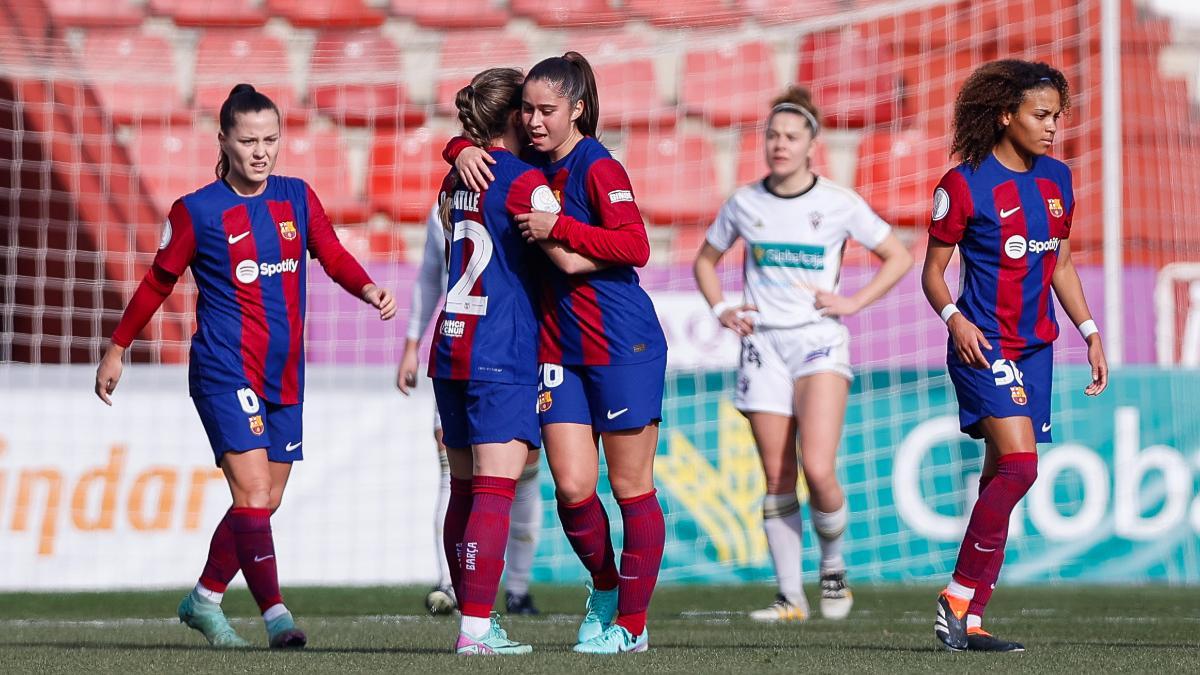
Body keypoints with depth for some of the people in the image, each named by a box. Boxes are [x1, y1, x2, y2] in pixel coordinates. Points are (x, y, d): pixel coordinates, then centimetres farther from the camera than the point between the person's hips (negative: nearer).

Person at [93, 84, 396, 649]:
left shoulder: (297, 198, 7)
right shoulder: (197, 211, -4)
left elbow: (332, 255, 7)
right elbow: (158, 282, 5)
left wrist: (369, 290, -13)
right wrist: (117, 349, 11)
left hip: (284, 373, 5)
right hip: (224, 371, -5)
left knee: (265, 501, 10)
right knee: (253, 492, -17)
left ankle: (204, 600, 27)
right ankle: (276, 614, -18)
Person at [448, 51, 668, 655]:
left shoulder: (598, 168, -12)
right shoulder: (532, 166, 9)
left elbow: (635, 246, -23)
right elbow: (471, 145, 26)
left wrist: (558, 228, -24)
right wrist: (464, 150, 4)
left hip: (623, 347, -6)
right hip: (559, 349, 6)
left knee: (632, 489, 2)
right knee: (572, 487, -2)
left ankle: (632, 625, 8)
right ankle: (605, 587, 23)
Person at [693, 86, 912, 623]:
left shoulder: (839, 204, -2)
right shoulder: (744, 203, 5)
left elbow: (899, 257, 7)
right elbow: (705, 261, 20)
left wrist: (854, 302, -4)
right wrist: (721, 310, 4)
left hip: (819, 342, -3)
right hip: (763, 344, 3)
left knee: (818, 468, -18)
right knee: (777, 477, 0)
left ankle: (833, 566, 8)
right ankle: (790, 597, 6)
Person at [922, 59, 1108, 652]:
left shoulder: (1056, 179, 11)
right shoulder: (964, 185, -8)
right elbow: (933, 271, -3)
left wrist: (1090, 332, 13)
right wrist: (955, 319, -20)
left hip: (1035, 347, 7)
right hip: (985, 344, -7)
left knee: (1002, 477, 4)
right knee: (1018, 465, -21)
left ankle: (970, 622, 6)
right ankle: (957, 598, -12)